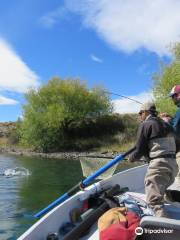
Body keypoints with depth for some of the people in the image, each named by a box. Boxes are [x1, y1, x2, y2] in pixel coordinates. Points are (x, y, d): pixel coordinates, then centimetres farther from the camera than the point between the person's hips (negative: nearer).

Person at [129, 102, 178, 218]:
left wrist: (131, 158, 13)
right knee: (160, 192, 25)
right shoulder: (167, 125, 21)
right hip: (173, 164, 9)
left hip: (158, 165, -8)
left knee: (155, 200, -11)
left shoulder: (145, 125, -3)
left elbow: (140, 150, -6)